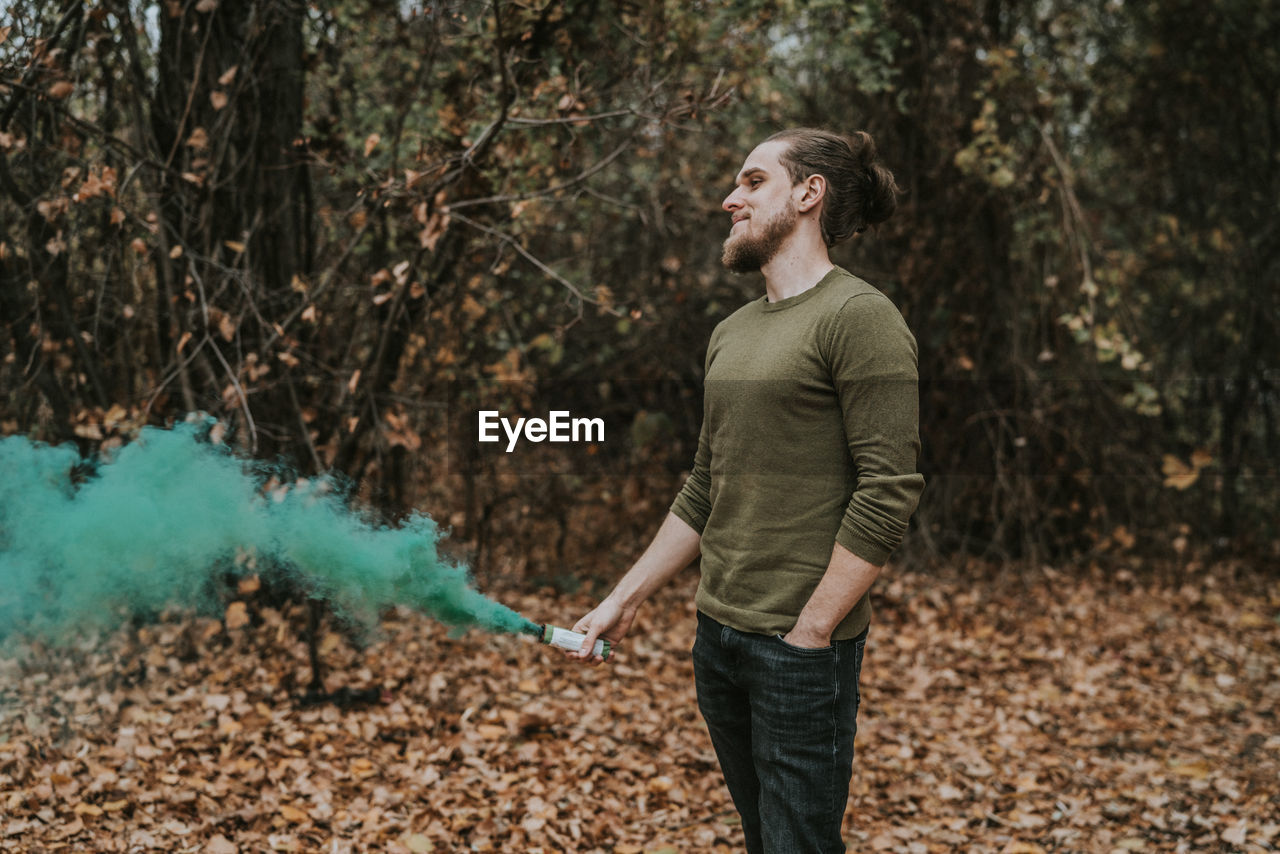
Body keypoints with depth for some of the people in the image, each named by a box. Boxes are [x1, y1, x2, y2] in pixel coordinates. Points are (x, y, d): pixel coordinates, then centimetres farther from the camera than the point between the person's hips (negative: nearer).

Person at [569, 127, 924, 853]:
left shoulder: (859, 317, -12)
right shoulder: (732, 332, 13)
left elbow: (890, 490, -17)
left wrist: (808, 632, -17)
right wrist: (623, 602, 14)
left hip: (803, 647, -7)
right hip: (718, 634, 8)